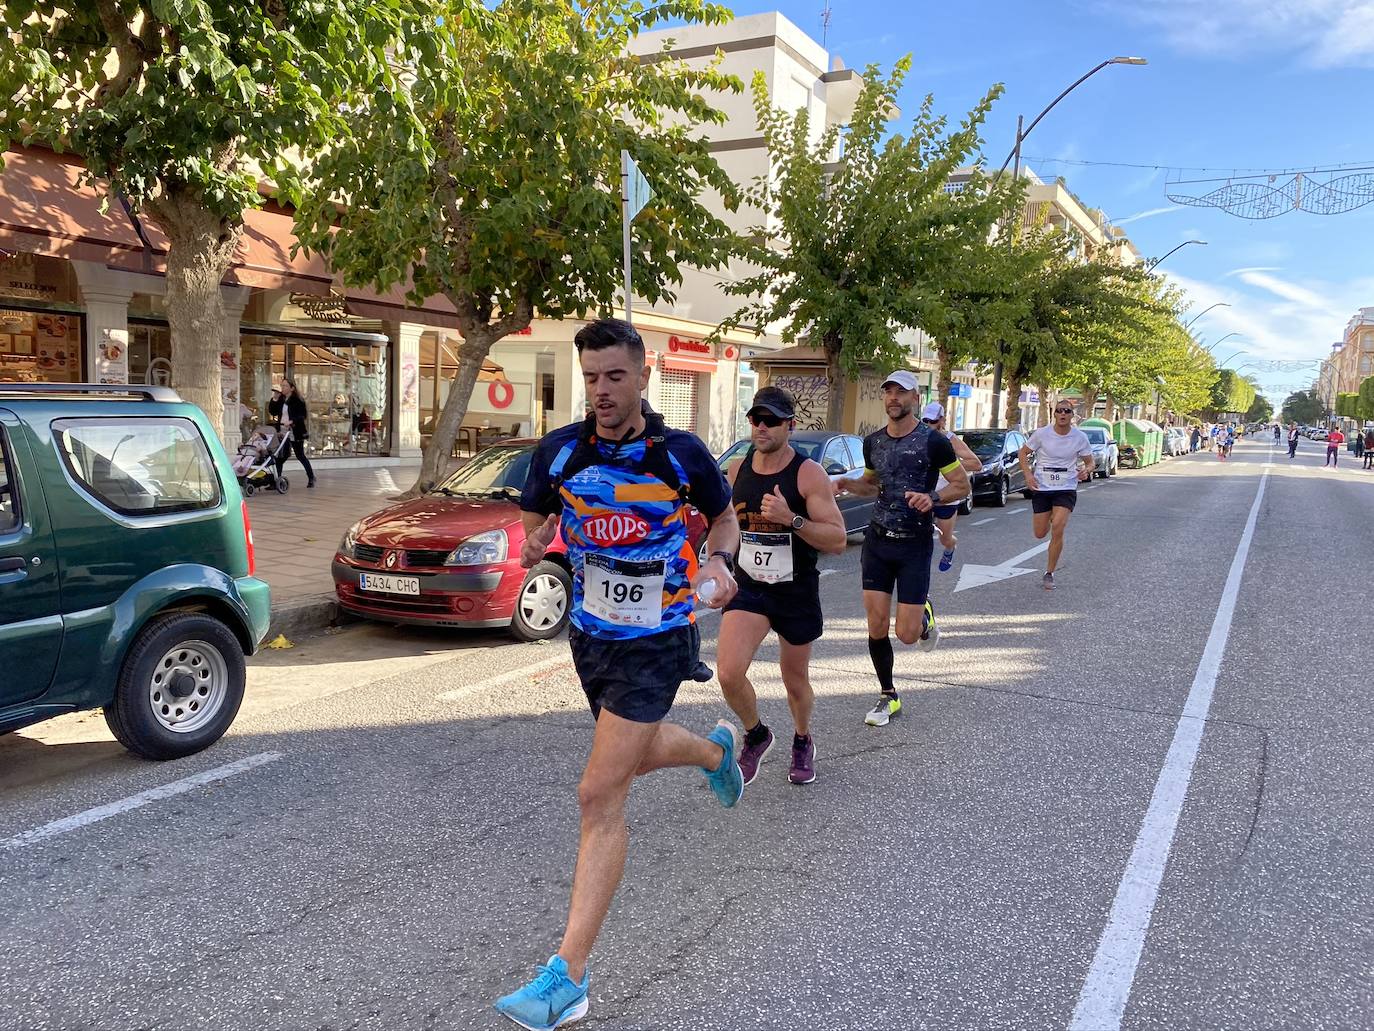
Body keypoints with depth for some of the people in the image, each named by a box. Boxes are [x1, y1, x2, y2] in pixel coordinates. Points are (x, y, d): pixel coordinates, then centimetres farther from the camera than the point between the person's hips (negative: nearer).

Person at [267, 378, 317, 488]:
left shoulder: (298, 400, -8)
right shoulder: (281, 399, 9)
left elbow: (302, 416, -13)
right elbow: (272, 412, 8)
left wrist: (292, 422, -27)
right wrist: (274, 399, -3)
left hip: (295, 433, -5)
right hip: (282, 433, 5)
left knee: (300, 455, 5)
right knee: (280, 457, 1)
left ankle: (311, 477, 20)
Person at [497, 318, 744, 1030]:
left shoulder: (682, 453, -11)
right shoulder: (558, 452, -4)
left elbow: (724, 518, 6)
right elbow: (536, 524, 7)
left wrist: (719, 563, -15)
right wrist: (534, 546, -16)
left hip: (656, 640, -5)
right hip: (590, 634, 5)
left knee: (600, 797, -11)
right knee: (640, 753, 27)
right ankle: (716, 750, 62)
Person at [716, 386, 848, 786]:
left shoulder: (809, 474, -14)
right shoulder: (737, 470, 0)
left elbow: (837, 540, -18)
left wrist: (791, 518, -30)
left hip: (796, 592, -2)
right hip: (748, 587, 3)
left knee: (795, 681, 14)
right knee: (729, 674, -16)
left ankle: (802, 741, 45)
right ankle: (756, 735, 14)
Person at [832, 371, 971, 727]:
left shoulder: (933, 441, -8)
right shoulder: (873, 442, 8)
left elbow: (962, 485, -3)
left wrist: (932, 497, -22)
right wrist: (847, 484, 2)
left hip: (915, 544, -4)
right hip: (877, 540, 4)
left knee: (907, 634, -6)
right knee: (876, 627, 1)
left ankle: (925, 614, 31)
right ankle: (888, 696, 19)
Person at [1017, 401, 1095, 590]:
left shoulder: (1080, 437, -4)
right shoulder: (1042, 433, -7)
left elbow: (1089, 462, 7)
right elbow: (1023, 453, 5)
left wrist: (1086, 471, -17)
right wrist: (1028, 474, -11)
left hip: (1066, 489, -1)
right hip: (1041, 488, 1)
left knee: (1057, 530, -18)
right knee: (1040, 534, 6)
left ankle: (1049, 574, -4)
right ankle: (1050, 519, 46)